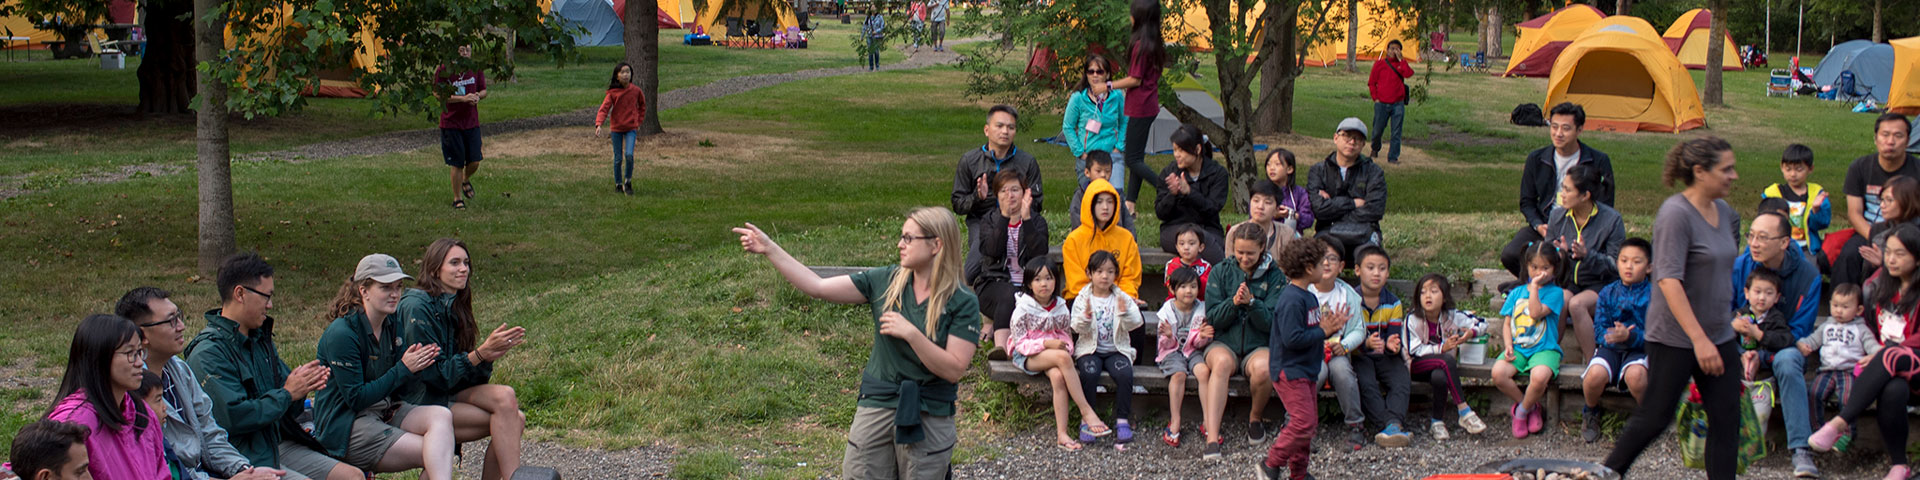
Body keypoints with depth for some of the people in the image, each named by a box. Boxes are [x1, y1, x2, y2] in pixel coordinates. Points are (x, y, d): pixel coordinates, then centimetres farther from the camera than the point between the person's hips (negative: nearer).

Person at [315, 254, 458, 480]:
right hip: (344, 428, -7)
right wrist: (403, 369, -18)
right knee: (435, 455, -24)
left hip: (384, 411, 7)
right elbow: (356, 399, -17)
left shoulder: (393, 326, 9)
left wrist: (417, 364, -10)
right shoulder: (340, 334, -15)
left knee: (441, 415, -25)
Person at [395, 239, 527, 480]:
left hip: (448, 394, 8)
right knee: (512, 419, -21)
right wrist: (481, 353, -24)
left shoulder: (453, 307, 12)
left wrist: (490, 354, -11)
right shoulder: (416, 307, -14)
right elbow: (436, 374, -17)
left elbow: (469, 376, 8)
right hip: (419, 404, -8)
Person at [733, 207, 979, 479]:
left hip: (929, 416, -3)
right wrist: (770, 249, -4)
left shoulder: (963, 303, -9)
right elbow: (818, 287, 0)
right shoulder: (885, 281, 1)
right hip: (877, 405, 3)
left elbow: (954, 370, -15)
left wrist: (910, 333, -23)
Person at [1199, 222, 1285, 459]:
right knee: (1222, 362, -36)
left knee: (1263, 368, -36)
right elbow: (1213, 319, 1)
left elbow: (1270, 322, -4)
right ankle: (1212, 438, -44)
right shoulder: (1220, 273, 6)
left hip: (1259, 345, 0)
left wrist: (1252, 302, -21)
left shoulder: (1274, 276, 3)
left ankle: (1255, 418, -3)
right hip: (1224, 343, 0)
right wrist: (1233, 302, -18)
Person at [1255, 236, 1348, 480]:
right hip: (1289, 370, -10)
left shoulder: (1307, 296, 12)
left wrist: (1330, 326, 1)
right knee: (1303, 422, -14)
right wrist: (1323, 332, -18)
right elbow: (1292, 338, -26)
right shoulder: (1291, 300, -20)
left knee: (1310, 422, 12)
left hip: (1303, 370, 10)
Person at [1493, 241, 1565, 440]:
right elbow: (1507, 323, 12)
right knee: (1498, 373, -27)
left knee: (1539, 376, -36)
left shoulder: (1555, 292, 2)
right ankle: (1531, 407, -2)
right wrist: (1508, 346, -5)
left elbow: (1536, 313, -15)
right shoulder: (1516, 293, 15)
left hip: (1544, 349, -4)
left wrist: (1535, 287, -11)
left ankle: (1522, 411, -5)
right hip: (1518, 348, 4)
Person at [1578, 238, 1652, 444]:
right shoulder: (1608, 293, 8)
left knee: (1635, 374, -37)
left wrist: (1630, 336, -28)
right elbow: (1600, 332, 2)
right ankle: (1590, 413, 3)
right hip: (1610, 348, 2)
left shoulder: (1653, 294, 0)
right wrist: (1615, 337, -21)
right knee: (1595, 374, -31)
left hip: (1639, 349, -2)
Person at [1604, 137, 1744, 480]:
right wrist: (1699, 339, -30)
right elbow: (1669, 280, -25)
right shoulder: (1676, 213, -17)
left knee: (1727, 420, 3)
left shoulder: (1726, 213, 8)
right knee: (1655, 416, 2)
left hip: (1719, 336, 7)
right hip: (1675, 339, -7)